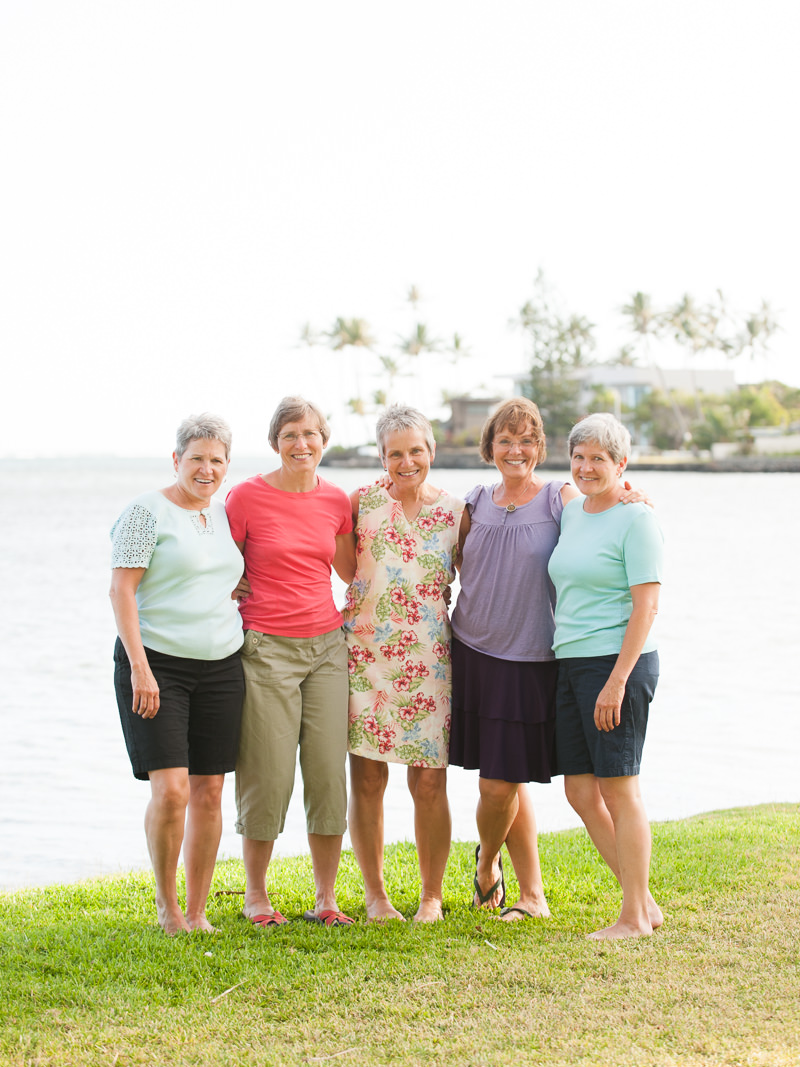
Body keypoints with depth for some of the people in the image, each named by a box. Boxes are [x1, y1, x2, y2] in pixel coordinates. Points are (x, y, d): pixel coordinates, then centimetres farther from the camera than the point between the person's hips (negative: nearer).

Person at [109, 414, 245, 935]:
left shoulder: (223, 515, 14)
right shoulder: (147, 511, -5)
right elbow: (121, 589, -10)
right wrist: (139, 666, -17)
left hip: (220, 667, 6)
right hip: (157, 662, -6)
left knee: (209, 791, 4)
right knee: (171, 789, -13)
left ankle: (197, 912, 15)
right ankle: (165, 900, 9)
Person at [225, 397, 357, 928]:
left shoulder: (337, 501, 7)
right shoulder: (247, 497, -5)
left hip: (327, 645, 4)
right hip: (267, 646, -4)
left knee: (329, 773, 2)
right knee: (268, 776, 0)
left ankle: (326, 898, 14)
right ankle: (256, 895, 17)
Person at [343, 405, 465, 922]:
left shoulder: (455, 512, 5)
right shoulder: (361, 502, 2)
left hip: (427, 661, 0)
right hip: (365, 654, 0)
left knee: (430, 783, 1)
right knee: (367, 779, 3)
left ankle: (432, 895, 16)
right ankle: (375, 894, 17)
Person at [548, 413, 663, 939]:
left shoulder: (637, 519, -9)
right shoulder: (572, 512, 15)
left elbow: (647, 605, -14)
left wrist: (616, 681, -19)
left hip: (618, 661, -8)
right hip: (571, 662, 8)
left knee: (619, 791, -3)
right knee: (581, 792, 8)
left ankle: (635, 917, 7)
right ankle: (645, 901, 19)